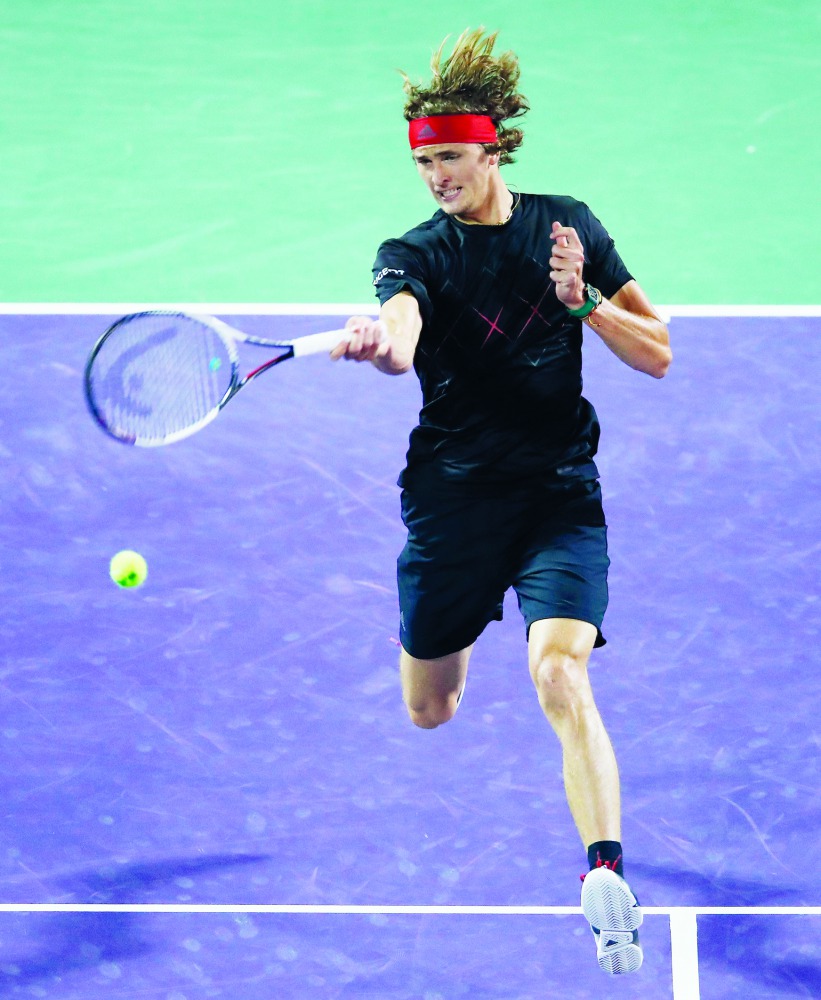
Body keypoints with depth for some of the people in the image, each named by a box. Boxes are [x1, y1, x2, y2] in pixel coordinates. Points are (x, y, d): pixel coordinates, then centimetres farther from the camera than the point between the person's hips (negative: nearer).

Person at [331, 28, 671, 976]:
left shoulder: (567, 225, 3)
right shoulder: (415, 253, -4)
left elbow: (658, 355, 6)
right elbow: (399, 338, -29)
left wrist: (583, 299, -12)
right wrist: (374, 342, -54)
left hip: (561, 493, -1)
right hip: (453, 497, 1)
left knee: (561, 680, -24)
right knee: (427, 709, 14)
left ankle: (607, 876, -30)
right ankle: (456, 632, 52)